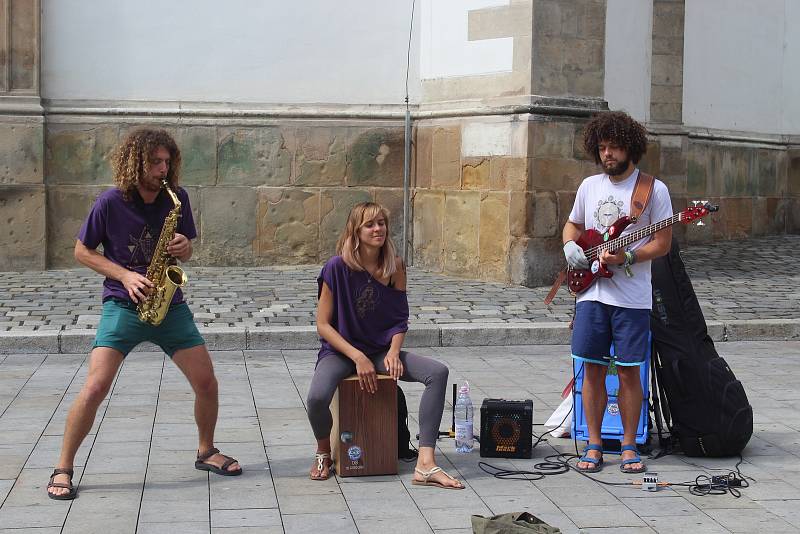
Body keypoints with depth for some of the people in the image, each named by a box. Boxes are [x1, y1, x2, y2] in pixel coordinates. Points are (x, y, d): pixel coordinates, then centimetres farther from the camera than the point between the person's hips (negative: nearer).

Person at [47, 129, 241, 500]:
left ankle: (206, 452, 25)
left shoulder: (177, 199, 2)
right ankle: (63, 469, -1)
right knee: (96, 388, -16)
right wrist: (125, 275, -13)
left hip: (170, 305, 4)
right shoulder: (111, 202, -8)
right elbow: (82, 251, 0)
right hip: (122, 305, -3)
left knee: (207, 383, 1)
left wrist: (184, 247, -12)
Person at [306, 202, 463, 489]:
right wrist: (358, 357, -19)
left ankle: (425, 465, -24)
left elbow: (400, 319, 8)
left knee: (438, 372, -20)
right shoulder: (338, 267, -12)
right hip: (341, 350, -4)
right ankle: (323, 453, 2)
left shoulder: (395, 267, -1)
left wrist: (393, 351, -11)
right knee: (317, 397, -35)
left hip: (381, 351, 4)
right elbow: (323, 325, -11)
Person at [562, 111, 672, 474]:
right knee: (592, 369, 5)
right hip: (591, 292, 4)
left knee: (629, 372, 1)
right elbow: (572, 225, 24)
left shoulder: (654, 189, -2)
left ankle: (629, 446, 13)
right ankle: (594, 445, 14)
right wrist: (570, 246, 2)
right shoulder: (589, 186, 11)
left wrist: (626, 258, -18)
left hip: (632, 298, -3)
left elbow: (663, 243, -5)